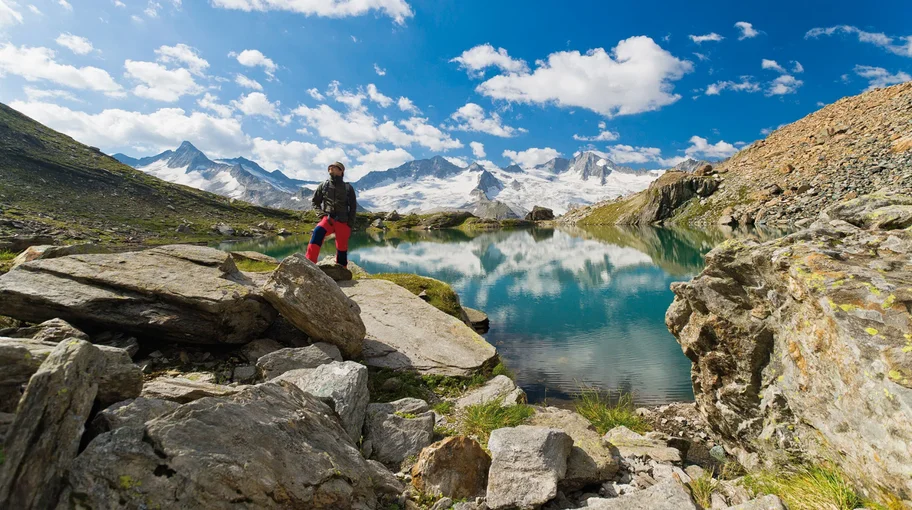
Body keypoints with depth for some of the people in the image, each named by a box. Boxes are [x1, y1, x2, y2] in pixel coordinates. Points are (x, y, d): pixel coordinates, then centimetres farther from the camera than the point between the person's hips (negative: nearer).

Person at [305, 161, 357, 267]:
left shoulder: (348, 188, 8)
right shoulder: (323, 185, 10)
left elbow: (353, 207, 9)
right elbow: (315, 201, 16)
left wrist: (350, 224, 1)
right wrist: (322, 213, -2)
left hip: (343, 221, 0)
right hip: (328, 218, 0)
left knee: (342, 248, 2)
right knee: (318, 232, -32)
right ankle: (310, 263, -36)